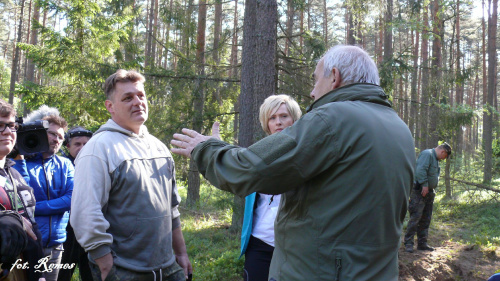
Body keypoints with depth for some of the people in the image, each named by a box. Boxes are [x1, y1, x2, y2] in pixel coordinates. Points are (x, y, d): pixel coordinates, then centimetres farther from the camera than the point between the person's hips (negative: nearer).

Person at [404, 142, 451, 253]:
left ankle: (422, 243, 19)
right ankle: (408, 243, -7)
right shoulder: (427, 154, -12)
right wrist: (424, 185, -24)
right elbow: (420, 170, -24)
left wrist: (432, 190, 18)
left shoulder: (435, 158, 20)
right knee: (415, 217, -11)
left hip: (428, 192, 10)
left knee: (426, 219, 12)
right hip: (419, 191, -10)